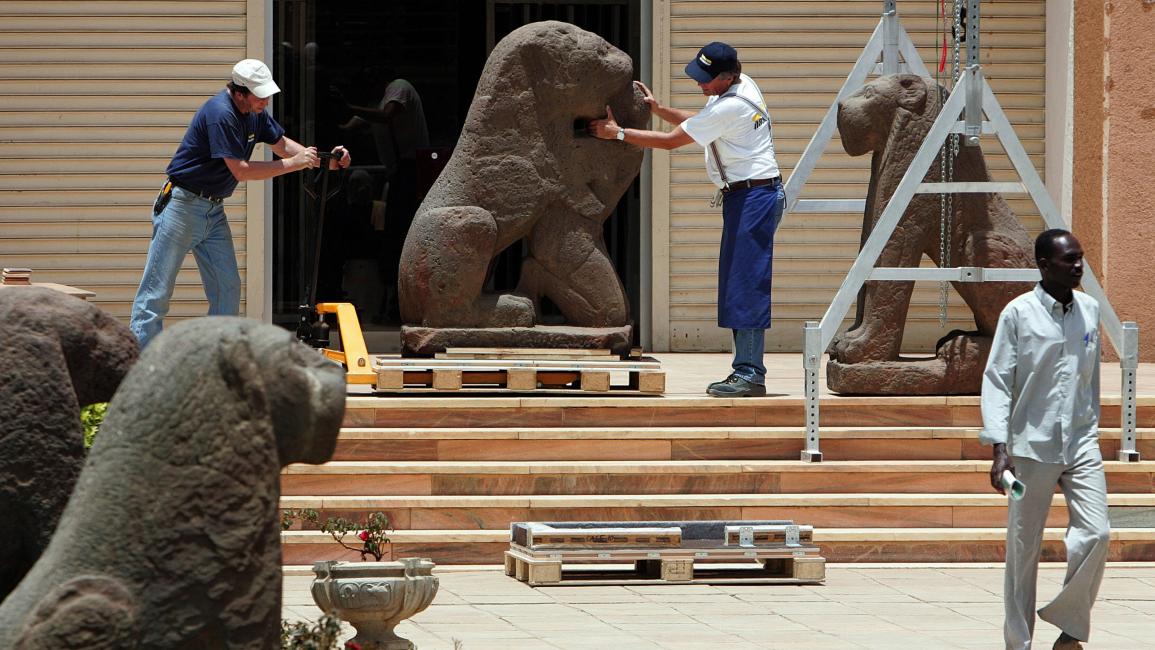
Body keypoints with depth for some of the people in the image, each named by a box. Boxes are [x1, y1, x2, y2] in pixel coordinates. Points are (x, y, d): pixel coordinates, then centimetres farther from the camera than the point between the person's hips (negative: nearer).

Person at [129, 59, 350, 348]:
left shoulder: (255, 112, 3)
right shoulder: (220, 114, -25)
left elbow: (280, 142, 17)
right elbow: (241, 171, -26)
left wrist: (323, 160, 1)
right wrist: (295, 163, -21)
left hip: (214, 209, 9)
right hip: (183, 204, -9)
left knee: (227, 287, 7)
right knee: (158, 289, -5)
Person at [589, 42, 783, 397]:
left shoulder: (728, 107, -21)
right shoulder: (745, 86, 8)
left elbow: (669, 141, -15)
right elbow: (699, 123, 26)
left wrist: (617, 132, -7)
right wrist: (658, 108, 20)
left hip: (753, 196, -10)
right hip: (744, 197, 10)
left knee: (747, 284, -11)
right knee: (737, 285, 11)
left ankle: (750, 373, -12)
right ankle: (746, 371, 12)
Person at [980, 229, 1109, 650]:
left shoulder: (1090, 310, 7)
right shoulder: (1019, 313, -5)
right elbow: (996, 381, -6)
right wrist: (1000, 449, -14)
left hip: (1081, 442, 3)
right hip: (1032, 445, -3)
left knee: (1095, 533, -12)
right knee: (1023, 548, 3)